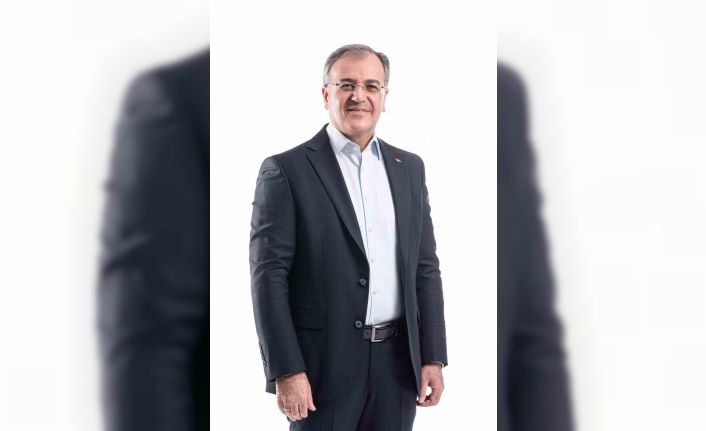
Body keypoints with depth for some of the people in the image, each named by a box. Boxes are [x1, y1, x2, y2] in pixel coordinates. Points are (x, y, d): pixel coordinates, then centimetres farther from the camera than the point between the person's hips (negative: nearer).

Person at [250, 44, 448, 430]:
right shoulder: (286, 170, -5)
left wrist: (433, 357, 5)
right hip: (324, 363, -4)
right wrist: (286, 371, -15)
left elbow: (425, 267, 12)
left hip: (397, 360, 5)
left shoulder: (409, 168, 11)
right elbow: (268, 275, -9)